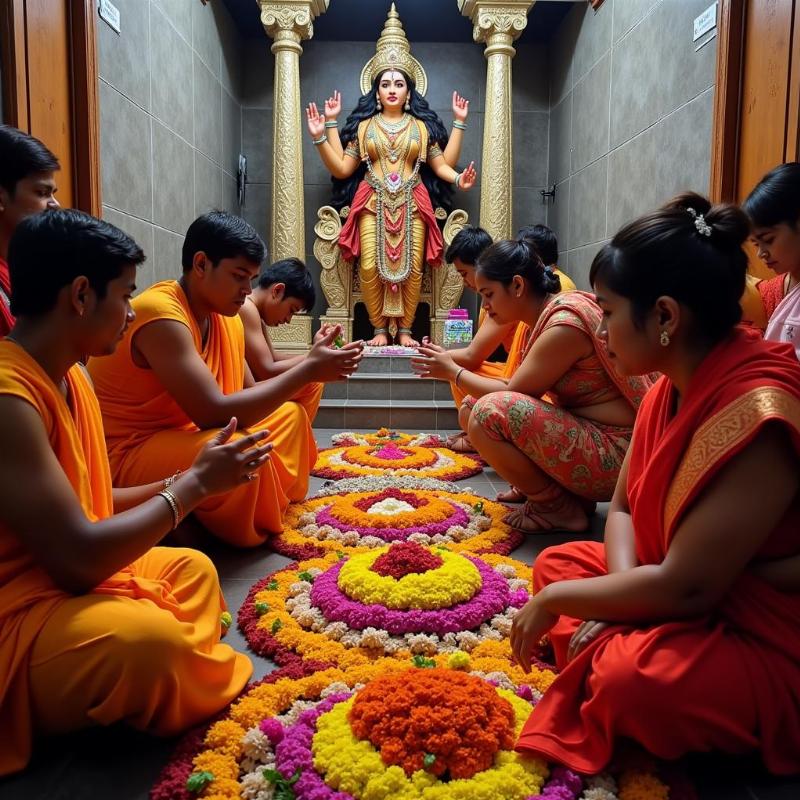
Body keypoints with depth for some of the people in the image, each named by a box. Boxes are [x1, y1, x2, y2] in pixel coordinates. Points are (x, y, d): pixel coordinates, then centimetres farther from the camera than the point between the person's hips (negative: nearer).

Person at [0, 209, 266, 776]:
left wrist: (189, 481, 4)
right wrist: (194, 484, -18)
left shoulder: (72, 377, 4)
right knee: (149, 638, -31)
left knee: (191, 568, 16)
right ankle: (192, 695, 2)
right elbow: (80, 557, -29)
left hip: (58, 578, 10)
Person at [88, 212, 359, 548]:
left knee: (289, 414, 11)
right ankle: (250, 531, -6)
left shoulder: (227, 317, 3)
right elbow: (214, 413, -32)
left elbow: (248, 394, 8)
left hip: (180, 436, 10)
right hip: (126, 455, -9)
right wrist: (308, 370, -27)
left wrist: (310, 365, -8)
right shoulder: (160, 314, -25)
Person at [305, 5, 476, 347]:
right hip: (373, 203, 0)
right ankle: (380, 329, -3)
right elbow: (341, 168, 7)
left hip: (412, 204, 1)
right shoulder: (363, 125, 13)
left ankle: (404, 329, 2)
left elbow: (442, 165, 7)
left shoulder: (422, 126, 14)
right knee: (371, 266, -16)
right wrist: (321, 136, -2)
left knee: (411, 267, -11)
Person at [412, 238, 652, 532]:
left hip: (612, 455, -10)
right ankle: (567, 492, 8)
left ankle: (559, 508, -5)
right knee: (471, 410, 8)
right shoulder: (549, 314, 8)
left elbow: (512, 393, -15)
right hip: (583, 432, 10)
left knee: (490, 414, -27)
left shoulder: (564, 324, -21)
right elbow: (518, 390, 8)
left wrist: (454, 371, -3)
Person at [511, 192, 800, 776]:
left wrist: (555, 601, -15)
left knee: (636, 681, -33)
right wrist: (619, 602, -14)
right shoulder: (672, 388, -2)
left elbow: (685, 588, -29)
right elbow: (623, 510, 4)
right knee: (558, 562, 5)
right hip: (694, 596, 9)